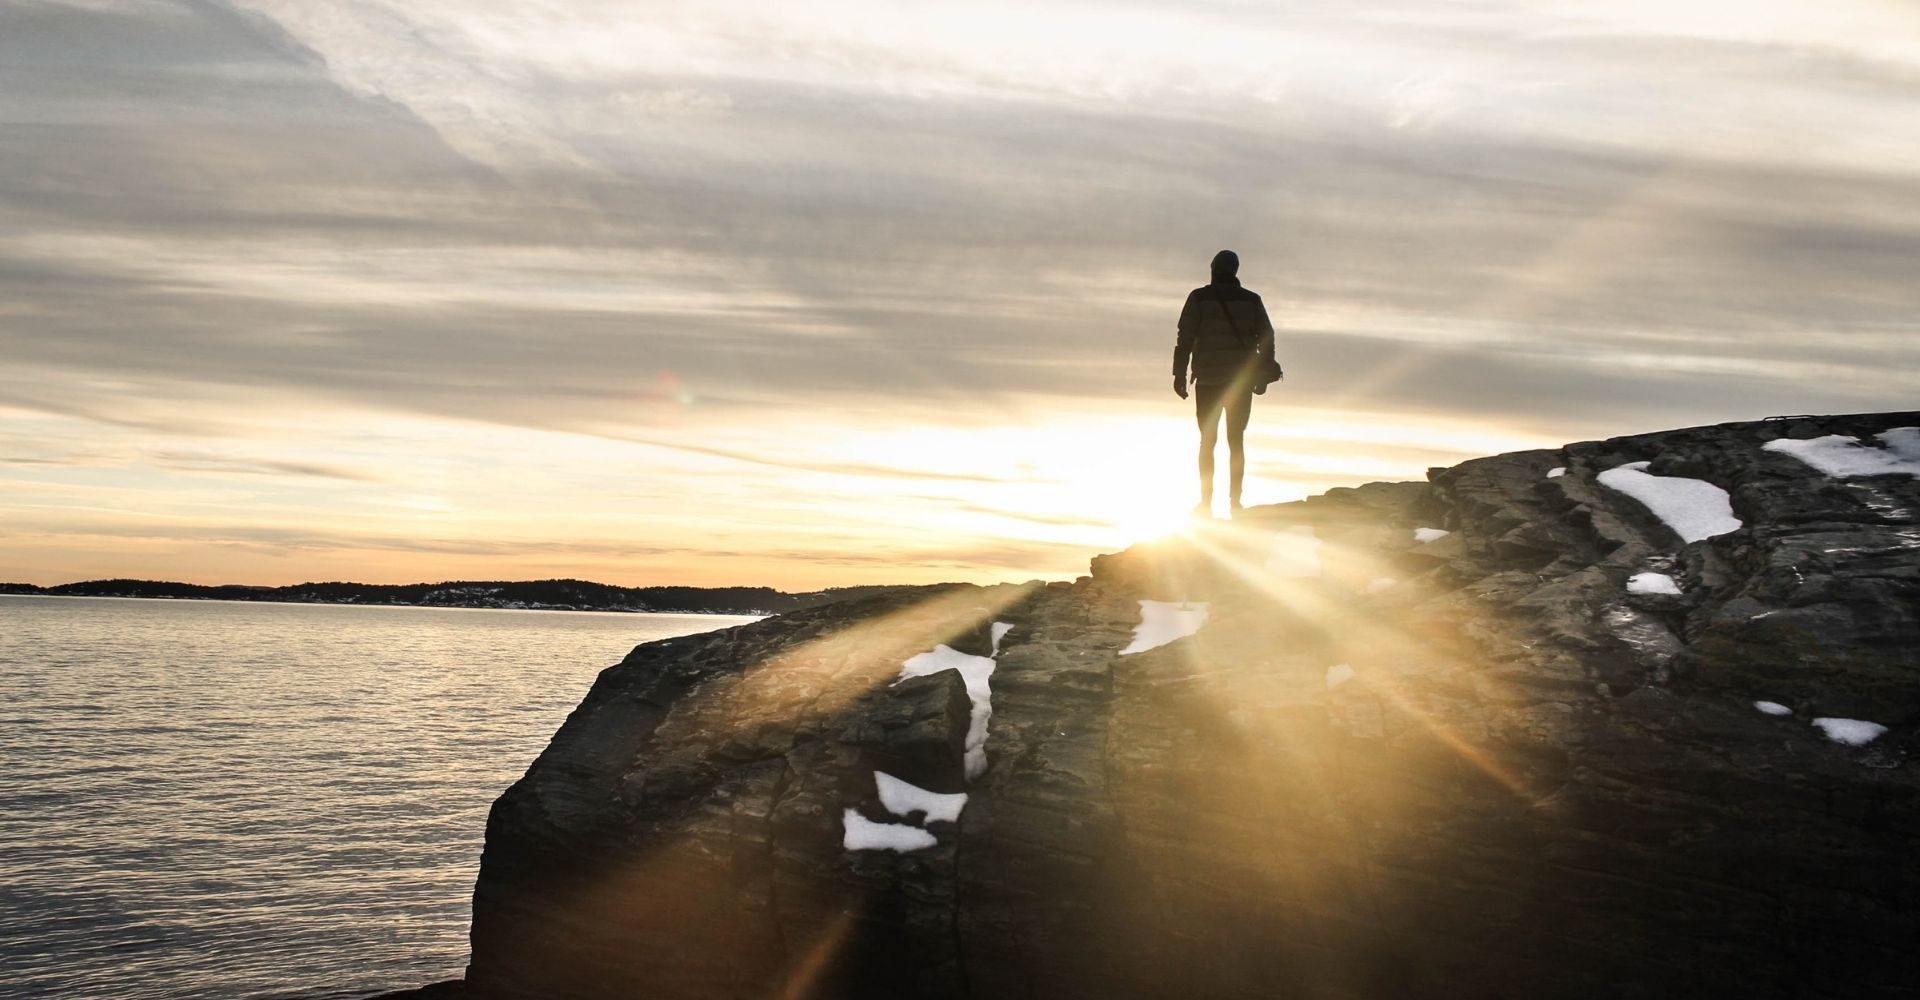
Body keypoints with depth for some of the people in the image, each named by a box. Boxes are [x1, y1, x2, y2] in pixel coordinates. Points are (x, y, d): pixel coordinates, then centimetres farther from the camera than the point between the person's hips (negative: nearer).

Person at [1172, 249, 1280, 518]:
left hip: (1208, 379, -2)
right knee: (1237, 441, 8)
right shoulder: (1252, 300, 6)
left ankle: (1206, 502, 0)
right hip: (1241, 381, 2)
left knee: (1207, 441, 6)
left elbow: (1185, 337, -6)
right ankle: (1234, 501, 3)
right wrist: (1263, 374, 12)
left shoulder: (1199, 298, -1)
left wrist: (1179, 374, -4)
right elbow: (1267, 338, 4)